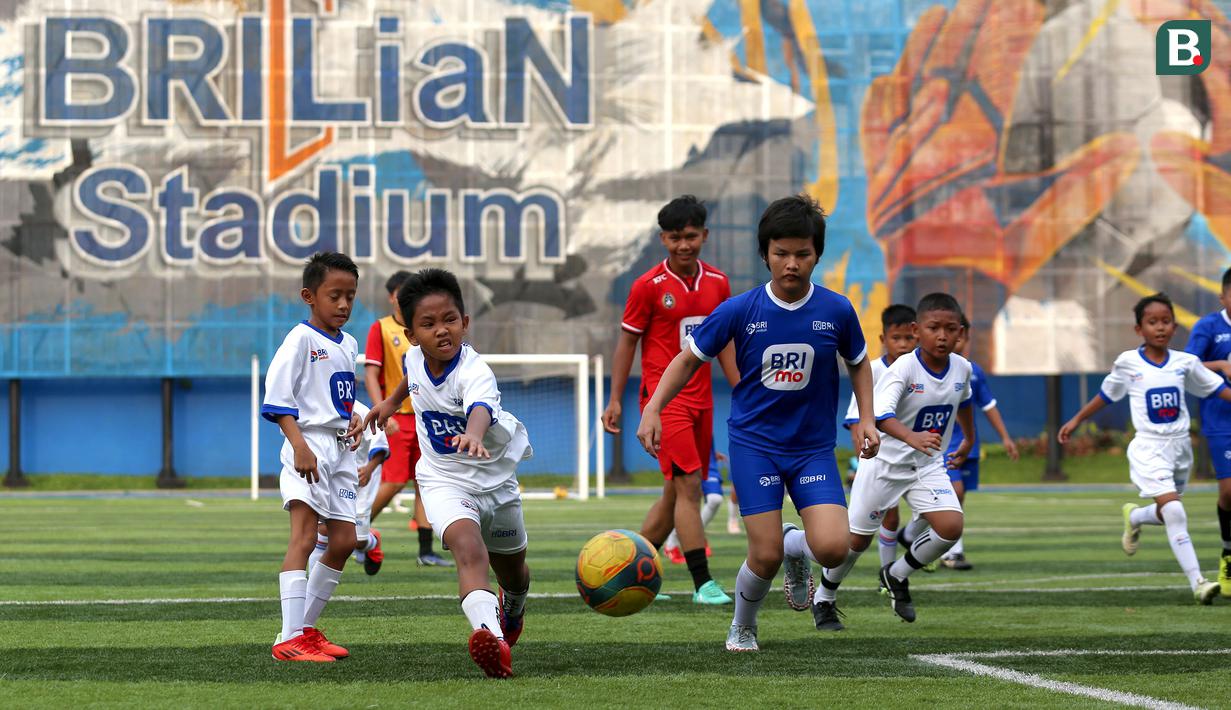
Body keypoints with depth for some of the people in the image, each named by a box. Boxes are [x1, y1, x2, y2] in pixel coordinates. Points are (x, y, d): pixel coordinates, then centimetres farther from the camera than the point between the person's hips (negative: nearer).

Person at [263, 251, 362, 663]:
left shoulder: (349, 344, 15)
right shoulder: (301, 339, -9)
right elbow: (278, 399, -15)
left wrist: (353, 418, 11)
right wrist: (299, 445, -25)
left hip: (340, 448, 9)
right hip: (309, 444, -9)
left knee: (343, 542, 11)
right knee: (304, 539, -18)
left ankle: (306, 628, 23)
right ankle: (290, 639, -24)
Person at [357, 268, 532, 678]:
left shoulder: (474, 372, -31)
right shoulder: (415, 357, -12)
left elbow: (482, 407, -56)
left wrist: (475, 433, -76)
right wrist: (391, 402, 27)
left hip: (495, 478, -1)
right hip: (445, 480, 1)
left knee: (511, 566, 21)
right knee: (468, 547, -29)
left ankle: (512, 610, 58)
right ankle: (490, 635, -52)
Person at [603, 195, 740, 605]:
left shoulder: (718, 283, 8)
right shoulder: (648, 286, -7)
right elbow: (627, 342, 0)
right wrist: (615, 399, -2)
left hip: (700, 398, 6)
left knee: (677, 491, 9)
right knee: (688, 485, -14)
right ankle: (703, 583, -14)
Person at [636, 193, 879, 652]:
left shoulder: (837, 311, -5)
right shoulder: (739, 311, -8)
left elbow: (859, 363, 14)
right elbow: (690, 359, 3)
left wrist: (866, 419, 2)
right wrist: (653, 409, -8)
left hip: (814, 447, 1)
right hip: (754, 443, -1)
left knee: (832, 549, -17)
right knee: (766, 556, -10)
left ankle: (795, 543, 21)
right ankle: (742, 628, 22)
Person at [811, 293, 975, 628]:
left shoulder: (961, 368, -6)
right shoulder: (903, 368, -25)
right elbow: (880, 413, -42)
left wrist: (968, 441, 32)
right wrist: (912, 438, -59)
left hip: (929, 465, 4)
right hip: (885, 462, -4)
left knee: (951, 527, -16)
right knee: (856, 538, 4)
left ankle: (897, 575, 10)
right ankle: (824, 599, 30)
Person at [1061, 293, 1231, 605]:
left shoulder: (1185, 363, 1)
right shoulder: (1128, 363, -4)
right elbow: (1105, 395, 11)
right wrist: (1076, 421, 17)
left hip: (1180, 446, 4)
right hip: (1149, 448, -4)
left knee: (1168, 514, 15)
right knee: (1174, 512, -19)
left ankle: (1134, 516, 50)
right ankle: (1197, 582, -19)